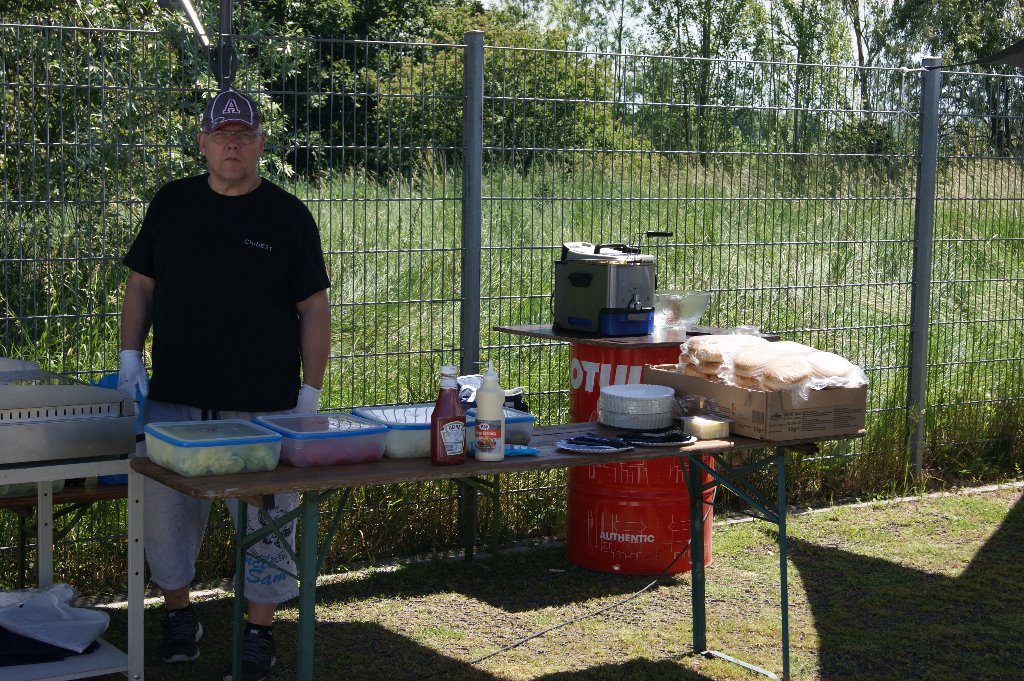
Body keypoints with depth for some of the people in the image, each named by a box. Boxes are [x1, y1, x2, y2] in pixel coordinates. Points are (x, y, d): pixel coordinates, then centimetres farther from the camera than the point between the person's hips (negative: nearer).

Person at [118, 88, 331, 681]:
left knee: (265, 518, 3)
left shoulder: (288, 215, 0)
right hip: (174, 397, 3)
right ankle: (179, 612, 27)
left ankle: (261, 631, 17)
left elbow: (314, 307, 0)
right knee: (168, 505, 8)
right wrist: (131, 356, 3)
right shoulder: (172, 204, 8)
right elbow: (142, 283, 14)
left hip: (262, 405, -2)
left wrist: (310, 393, -4)